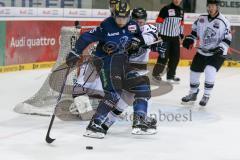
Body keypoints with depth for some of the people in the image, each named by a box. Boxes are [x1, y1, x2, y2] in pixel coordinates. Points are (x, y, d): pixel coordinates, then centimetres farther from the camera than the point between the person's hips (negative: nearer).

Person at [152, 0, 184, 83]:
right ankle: (156, 73, 9)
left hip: (175, 37, 7)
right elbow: (159, 21, -11)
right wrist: (158, 33, -14)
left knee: (175, 57, 6)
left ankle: (171, 75, 18)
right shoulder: (166, 9, -11)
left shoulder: (181, 11, 11)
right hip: (165, 36, -7)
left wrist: (181, 33, 18)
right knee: (164, 56, -7)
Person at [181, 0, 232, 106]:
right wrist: (189, 39, -2)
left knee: (210, 72, -23)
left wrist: (221, 48, -26)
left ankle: (206, 96, -4)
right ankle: (193, 94, 34)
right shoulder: (202, 19, -2)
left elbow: (227, 39, -12)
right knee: (194, 72, 10)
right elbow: (195, 31, 13)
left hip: (217, 54, -5)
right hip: (202, 52, 5)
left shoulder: (224, 22, -14)